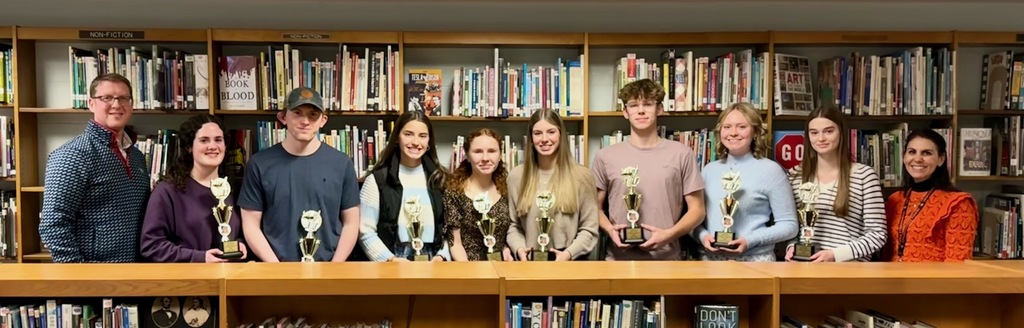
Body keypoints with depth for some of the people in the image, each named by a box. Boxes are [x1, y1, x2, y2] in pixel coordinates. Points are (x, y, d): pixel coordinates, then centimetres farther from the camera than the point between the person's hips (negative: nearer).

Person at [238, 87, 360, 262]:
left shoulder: (341, 164, -2)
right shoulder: (259, 164, -4)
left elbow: (351, 223, -1)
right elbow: (251, 224, -3)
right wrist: (278, 268, -12)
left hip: (327, 267, 1)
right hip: (277, 271, 0)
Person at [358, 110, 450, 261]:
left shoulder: (439, 179, 11)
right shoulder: (377, 179, 2)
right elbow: (365, 231, 0)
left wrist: (442, 256, -5)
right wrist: (390, 259, -12)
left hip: (431, 262, 2)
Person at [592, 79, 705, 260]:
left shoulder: (681, 154, 3)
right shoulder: (606, 156, 5)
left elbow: (696, 209, 3)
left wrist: (669, 234, -14)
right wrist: (609, 229, -11)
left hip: (667, 259, 0)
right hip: (619, 259, 1)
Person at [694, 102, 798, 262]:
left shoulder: (770, 170, -5)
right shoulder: (709, 170, 7)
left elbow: (789, 225, -5)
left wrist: (750, 240, -16)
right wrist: (703, 235, -9)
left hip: (755, 260, -3)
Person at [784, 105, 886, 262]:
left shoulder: (864, 175, -1)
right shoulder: (795, 175, 9)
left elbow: (877, 234, -2)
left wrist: (835, 255, -13)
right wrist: (792, 247, -4)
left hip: (849, 263, -2)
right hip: (804, 262, 2)